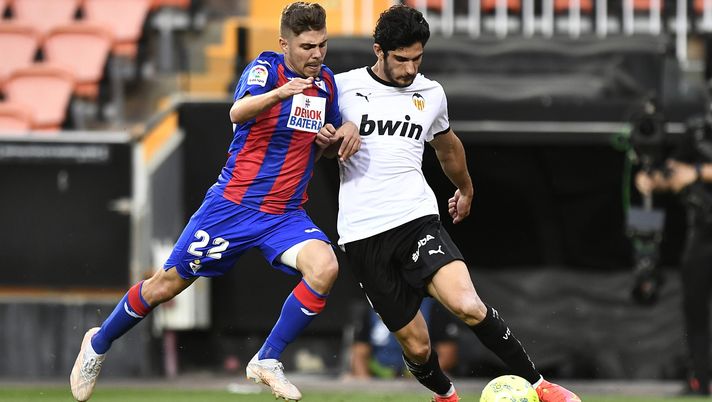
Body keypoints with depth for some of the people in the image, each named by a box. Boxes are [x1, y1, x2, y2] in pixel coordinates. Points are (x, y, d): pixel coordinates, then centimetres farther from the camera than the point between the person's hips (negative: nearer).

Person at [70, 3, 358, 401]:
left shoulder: (325, 81, 5)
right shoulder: (265, 68, -13)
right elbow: (238, 113, -34)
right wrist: (279, 93, -53)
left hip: (287, 215, 4)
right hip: (234, 204, -4)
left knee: (325, 267, -25)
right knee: (168, 283, 5)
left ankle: (268, 361, -11)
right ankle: (99, 343, 31)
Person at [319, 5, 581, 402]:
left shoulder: (431, 94, 9)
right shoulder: (343, 87, 1)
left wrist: (465, 188, 47)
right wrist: (332, 139, -8)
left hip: (417, 220, 1)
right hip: (363, 234, -1)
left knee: (467, 304, -25)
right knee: (416, 345, 0)